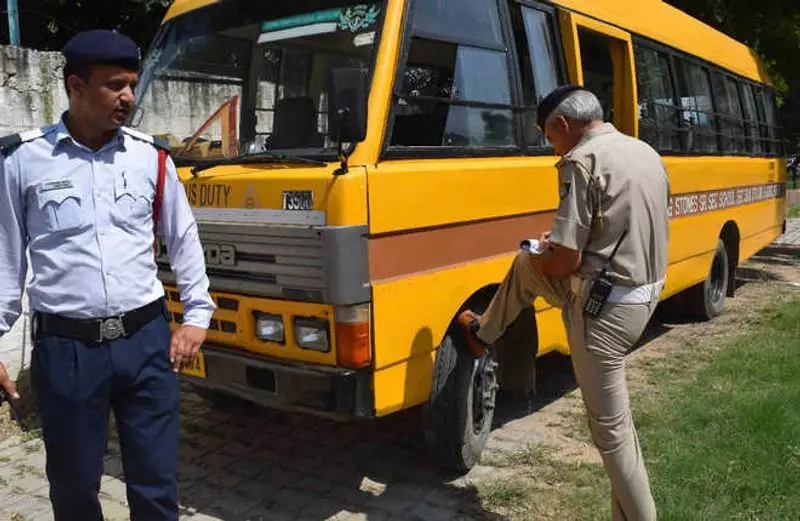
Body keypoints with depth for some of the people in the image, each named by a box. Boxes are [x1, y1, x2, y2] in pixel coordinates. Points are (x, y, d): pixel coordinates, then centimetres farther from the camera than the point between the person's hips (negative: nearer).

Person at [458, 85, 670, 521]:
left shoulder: (583, 161, -19)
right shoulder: (647, 154, 10)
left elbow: (566, 260, -23)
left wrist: (543, 255, 3)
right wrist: (558, 246, 19)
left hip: (604, 305, -10)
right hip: (644, 293, 10)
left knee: (610, 426, 8)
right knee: (524, 267, 25)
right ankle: (483, 335, 48)